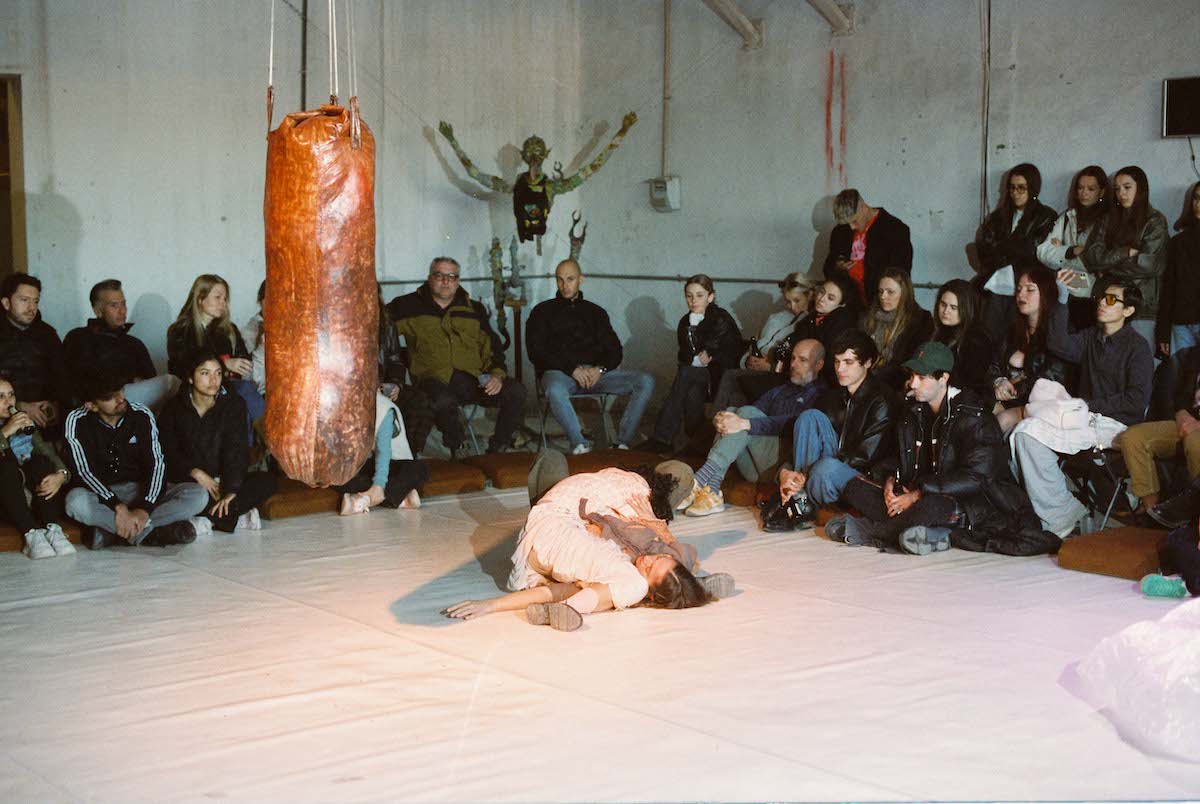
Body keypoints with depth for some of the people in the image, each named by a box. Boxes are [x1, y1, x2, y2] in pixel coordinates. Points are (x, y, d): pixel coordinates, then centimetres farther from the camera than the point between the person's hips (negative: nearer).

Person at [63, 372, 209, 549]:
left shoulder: (142, 415, -4)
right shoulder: (77, 421, -9)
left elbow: (157, 464, -9)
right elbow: (84, 471, -16)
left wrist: (144, 509, -26)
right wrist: (119, 507, -30)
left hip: (141, 490, 2)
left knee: (198, 495, -22)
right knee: (76, 501, -38)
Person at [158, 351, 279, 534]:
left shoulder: (234, 405, 0)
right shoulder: (175, 408, 1)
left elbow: (236, 450, -11)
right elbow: (167, 452, -3)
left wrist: (231, 490, -25)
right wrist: (195, 472, -20)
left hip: (223, 481, 1)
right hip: (188, 481, -1)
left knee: (268, 481, -24)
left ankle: (207, 520, -32)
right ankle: (237, 518, -33)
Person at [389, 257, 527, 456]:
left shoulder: (474, 309, 21)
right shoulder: (409, 306, 13)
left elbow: (491, 347, 19)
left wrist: (497, 374, 0)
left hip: (473, 378, 3)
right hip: (435, 378, -3)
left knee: (516, 393, -21)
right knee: (444, 402, -40)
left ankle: (497, 449, -3)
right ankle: (457, 450, -10)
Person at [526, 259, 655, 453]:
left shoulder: (595, 312, 23)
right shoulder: (543, 312, 13)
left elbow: (615, 350, 16)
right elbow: (536, 353, 0)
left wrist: (600, 369, -8)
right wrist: (572, 369, -13)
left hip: (596, 372, 3)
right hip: (559, 372, -3)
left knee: (645, 382, -19)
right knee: (555, 390, -42)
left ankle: (623, 443, -23)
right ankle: (580, 446, -37)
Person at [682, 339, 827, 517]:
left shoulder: (819, 395, 4)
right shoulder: (779, 391, 29)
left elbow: (790, 423, -13)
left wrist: (745, 424, -24)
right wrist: (719, 420, -9)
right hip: (756, 471, 6)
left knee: (747, 412, -23)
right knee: (731, 411, -15)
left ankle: (699, 480, -35)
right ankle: (711, 492, -29)